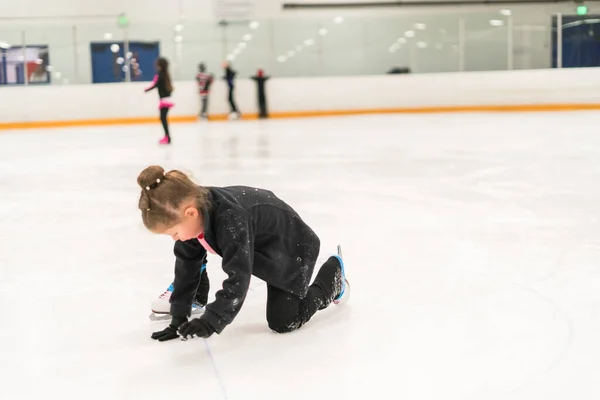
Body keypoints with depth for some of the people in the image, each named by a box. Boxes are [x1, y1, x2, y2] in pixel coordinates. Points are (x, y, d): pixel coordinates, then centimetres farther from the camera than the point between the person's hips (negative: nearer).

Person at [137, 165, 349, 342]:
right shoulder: (195, 208, -20)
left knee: (283, 322, -4)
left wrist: (210, 322, -51)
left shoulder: (230, 219, -44)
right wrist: (178, 318, -8)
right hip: (257, 245, 7)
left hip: (291, 249, -7)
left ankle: (332, 270, 14)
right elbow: (187, 262, -9)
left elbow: (239, 278, -45)